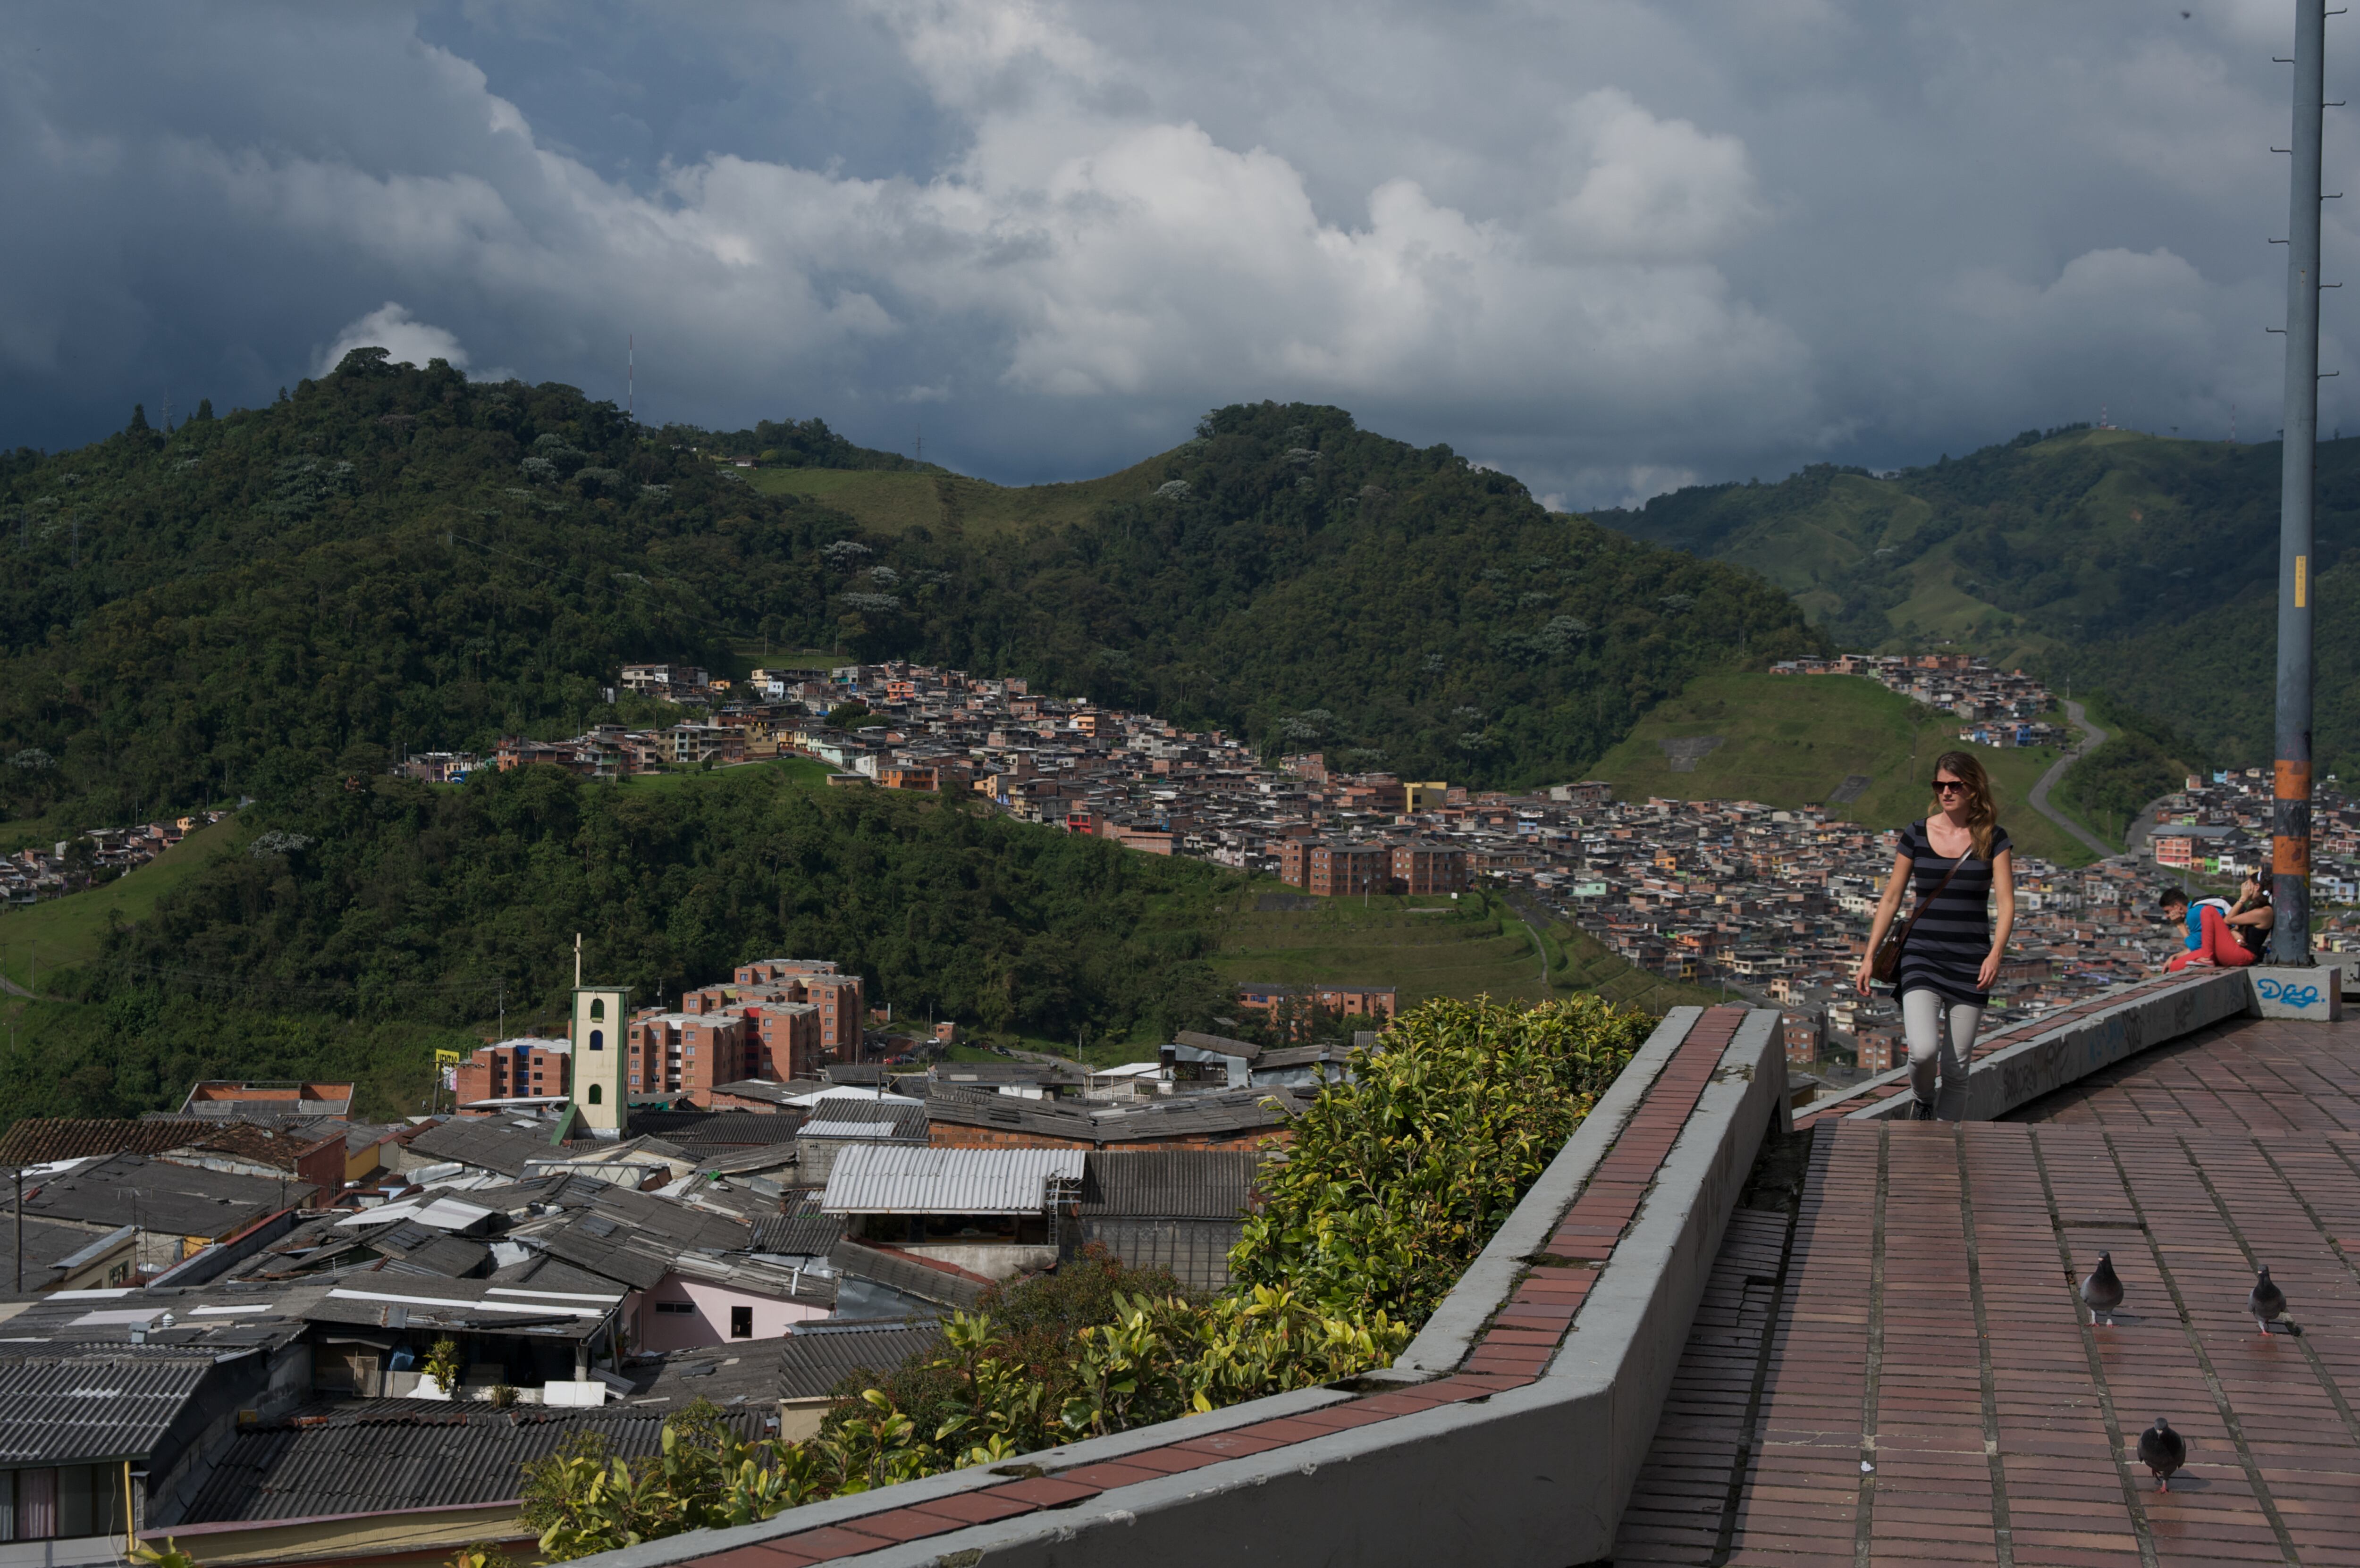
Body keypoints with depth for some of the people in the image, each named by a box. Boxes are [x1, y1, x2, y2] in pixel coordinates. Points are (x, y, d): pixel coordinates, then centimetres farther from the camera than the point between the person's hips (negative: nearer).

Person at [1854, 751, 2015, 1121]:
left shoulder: (1993, 839, 2)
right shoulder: (1917, 834, 3)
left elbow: (2006, 903, -4)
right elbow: (1891, 899, 9)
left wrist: (1995, 954, -20)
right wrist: (1869, 957, 4)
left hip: (1971, 963, 0)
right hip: (1922, 957, 0)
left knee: (1956, 1069, 3)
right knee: (1923, 1051, -20)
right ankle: (1922, 1100, 12)